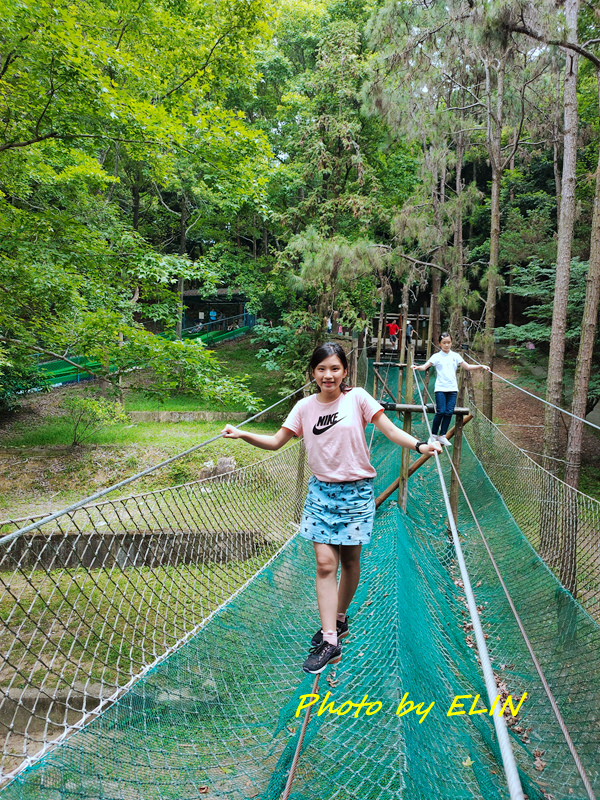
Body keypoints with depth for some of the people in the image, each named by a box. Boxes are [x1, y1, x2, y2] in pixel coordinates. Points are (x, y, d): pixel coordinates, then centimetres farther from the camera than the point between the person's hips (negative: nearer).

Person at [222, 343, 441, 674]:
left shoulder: (357, 398, -6)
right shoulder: (305, 407, 1)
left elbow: (391, 430, -9)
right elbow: (275, 441, 5)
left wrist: (419, 445, -25)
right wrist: (242, 434, -9)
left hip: (356, 492, -1)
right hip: (321, 491, 2)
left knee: (349, 561, 10)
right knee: (325, 563, -5)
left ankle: (339, 618, 34)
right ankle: (330, 640, 0)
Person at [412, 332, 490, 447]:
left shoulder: (455, 356, 10)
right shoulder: (436, 356, 2)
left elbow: (467, 366, 12)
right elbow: (425, 366, -6)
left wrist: (481, 366, 2)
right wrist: (417, 367, -25)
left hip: (452, 389, 3)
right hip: (440, 388, -3)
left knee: (449, 412, 0)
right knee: (441, 412, -9)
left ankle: (442, 436, 11)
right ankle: (433, 435, 7)